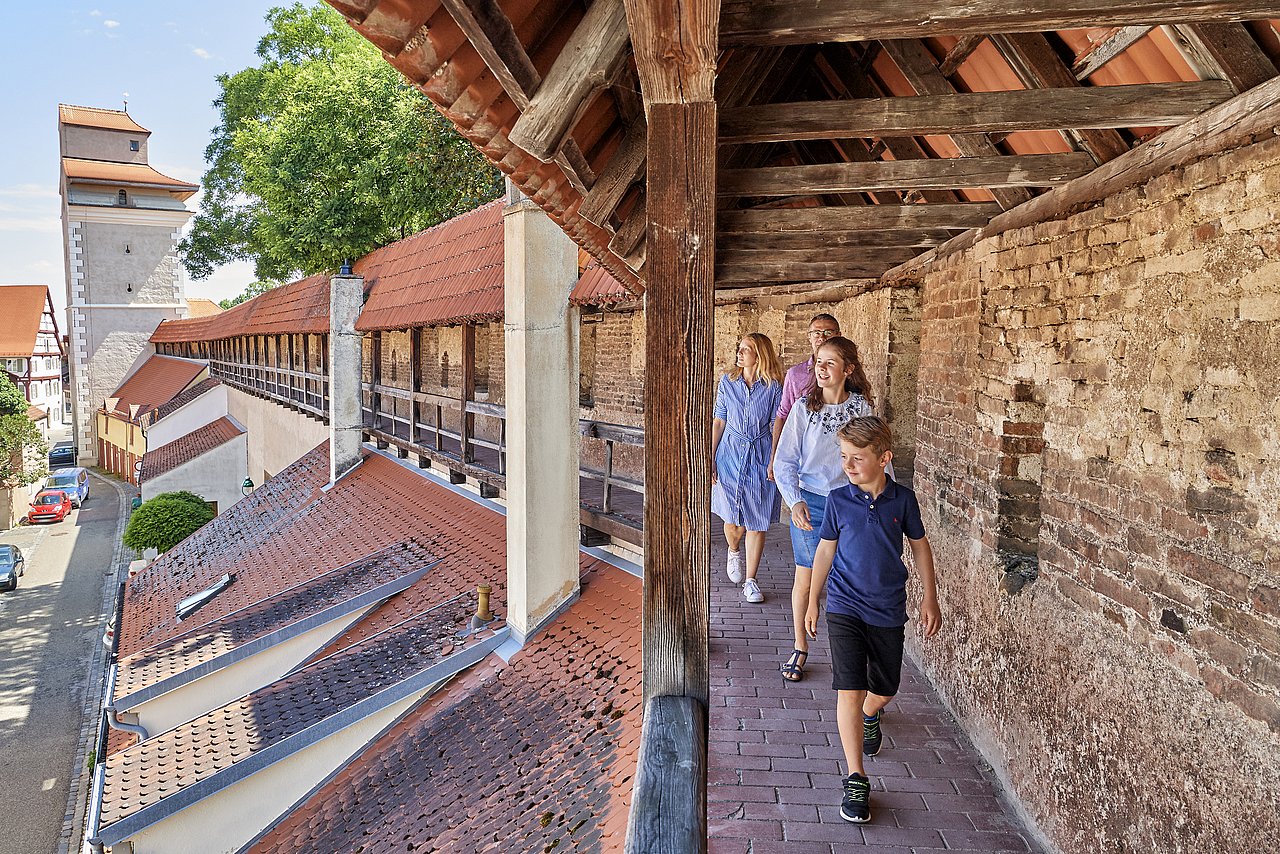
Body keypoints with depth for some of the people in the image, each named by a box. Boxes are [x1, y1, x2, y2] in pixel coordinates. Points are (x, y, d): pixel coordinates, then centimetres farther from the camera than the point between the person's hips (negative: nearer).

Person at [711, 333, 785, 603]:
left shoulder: (773, 386, -3)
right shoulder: (727, 381, 3)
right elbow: (719, 422, 4)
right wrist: (709, 459, 1)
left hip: (761, 458, -1)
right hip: (730, 454, 1)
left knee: (757, 521, 3)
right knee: (732, 518, 3)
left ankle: (750, 580, 15)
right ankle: (734, 552, 38)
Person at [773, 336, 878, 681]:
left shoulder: (863, 409, -3)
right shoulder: (804, 408, -6)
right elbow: (784, 461, -5)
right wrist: (795, 502, -18)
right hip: (810, 503, 0)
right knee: (805, 577, 9)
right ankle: (800, 646, 27)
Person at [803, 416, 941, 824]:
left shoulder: (903, 500, -5)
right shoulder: (838, 500, -6)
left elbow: (920, 546, 8)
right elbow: (825, 550, 4)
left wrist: (930, 598, 8)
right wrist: (812, 603, 9)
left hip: (888, 611, 2)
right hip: (844, 607, -2)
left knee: (884, 689, 15)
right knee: (849, 690, -9)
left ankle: (869, 716, 52)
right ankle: (856, 780, 0)